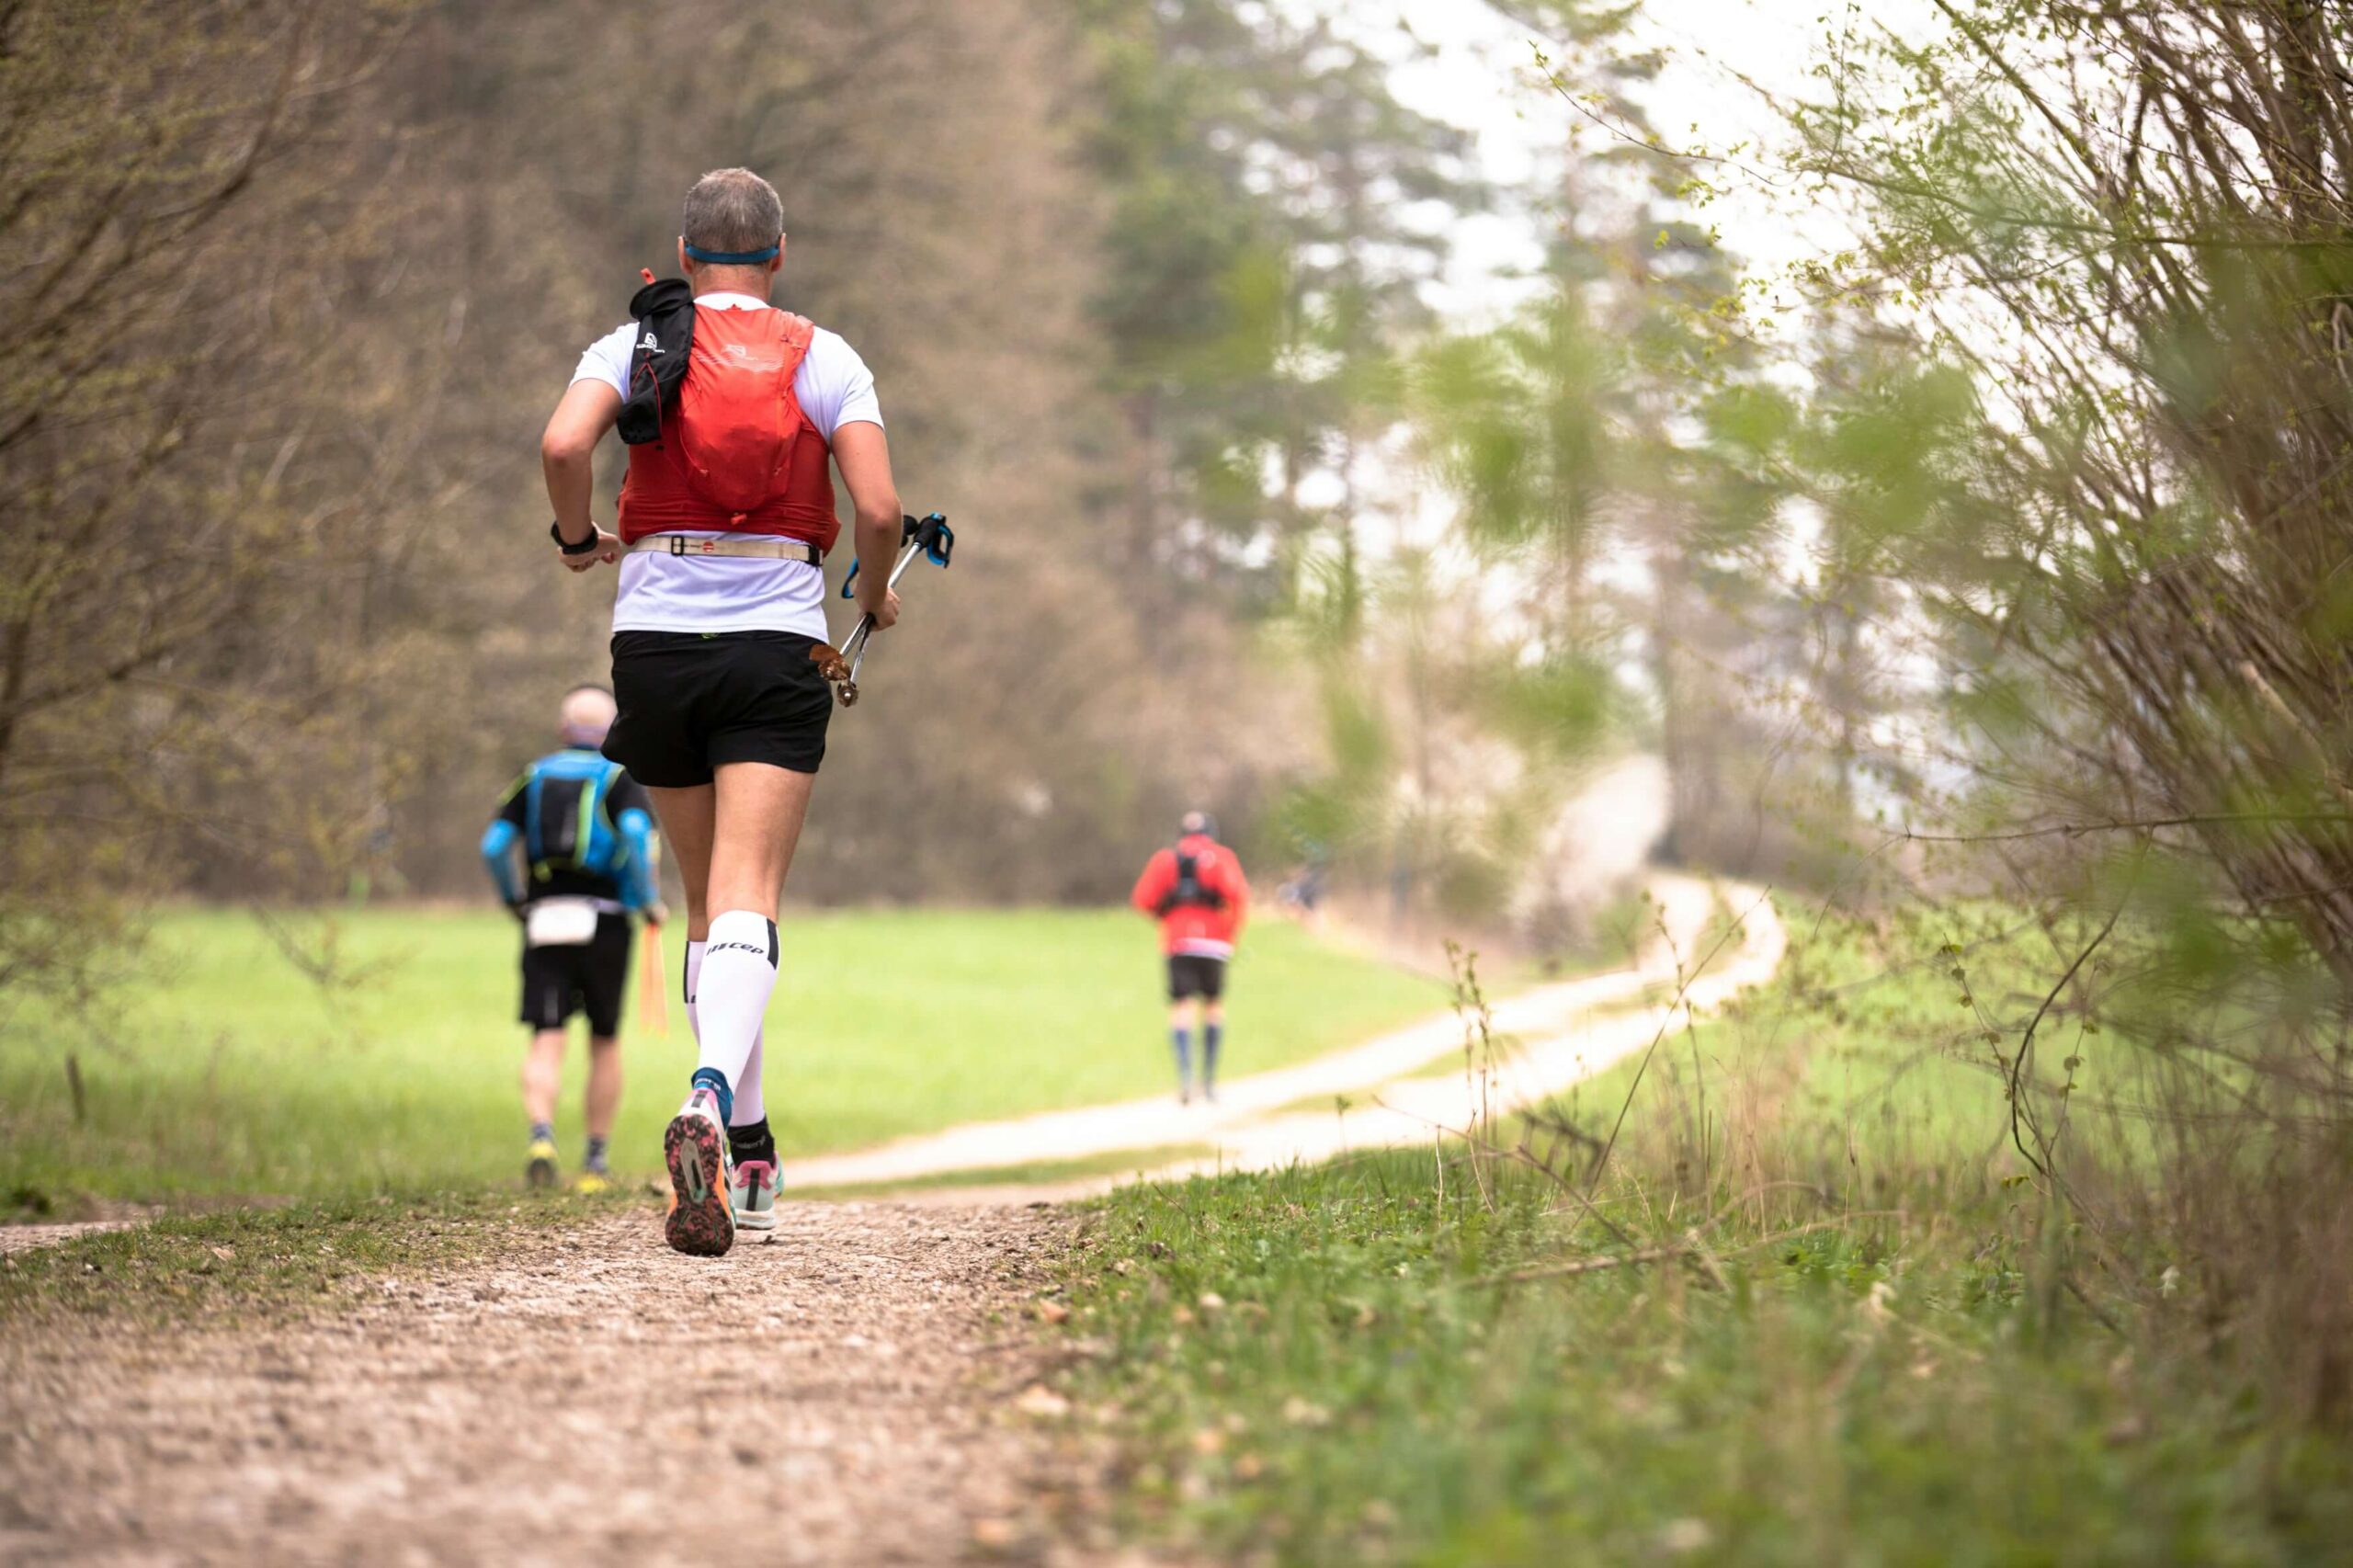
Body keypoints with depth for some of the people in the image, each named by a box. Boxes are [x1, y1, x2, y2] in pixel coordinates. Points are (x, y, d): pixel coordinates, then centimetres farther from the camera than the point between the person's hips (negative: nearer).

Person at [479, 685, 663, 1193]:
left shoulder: (535, 775, 11)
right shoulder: (619, 776, 2)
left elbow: (493, 845, 3)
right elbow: (637, 834, -16)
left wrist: (513, 898, 18)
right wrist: (649, 899, -5)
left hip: (545, 920, 1)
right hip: (603, 922, -1)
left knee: (546, 1041, -4)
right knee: (605, 1043, 12)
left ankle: (542, 1136, -28)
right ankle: (596, 1161, 15)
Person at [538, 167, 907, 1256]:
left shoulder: (634, 344, 7)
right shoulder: (823, 360, 5)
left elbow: (562, 444, -12)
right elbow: (879, 506, -5)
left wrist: (578, 538, 7)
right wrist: (875, 596, 15)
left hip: (656, 636, 2)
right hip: (776, 637, -2)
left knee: (706, 902, 15)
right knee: (747, 902, -10)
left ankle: (746, 1157, 19)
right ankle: (710, 1106, -37)